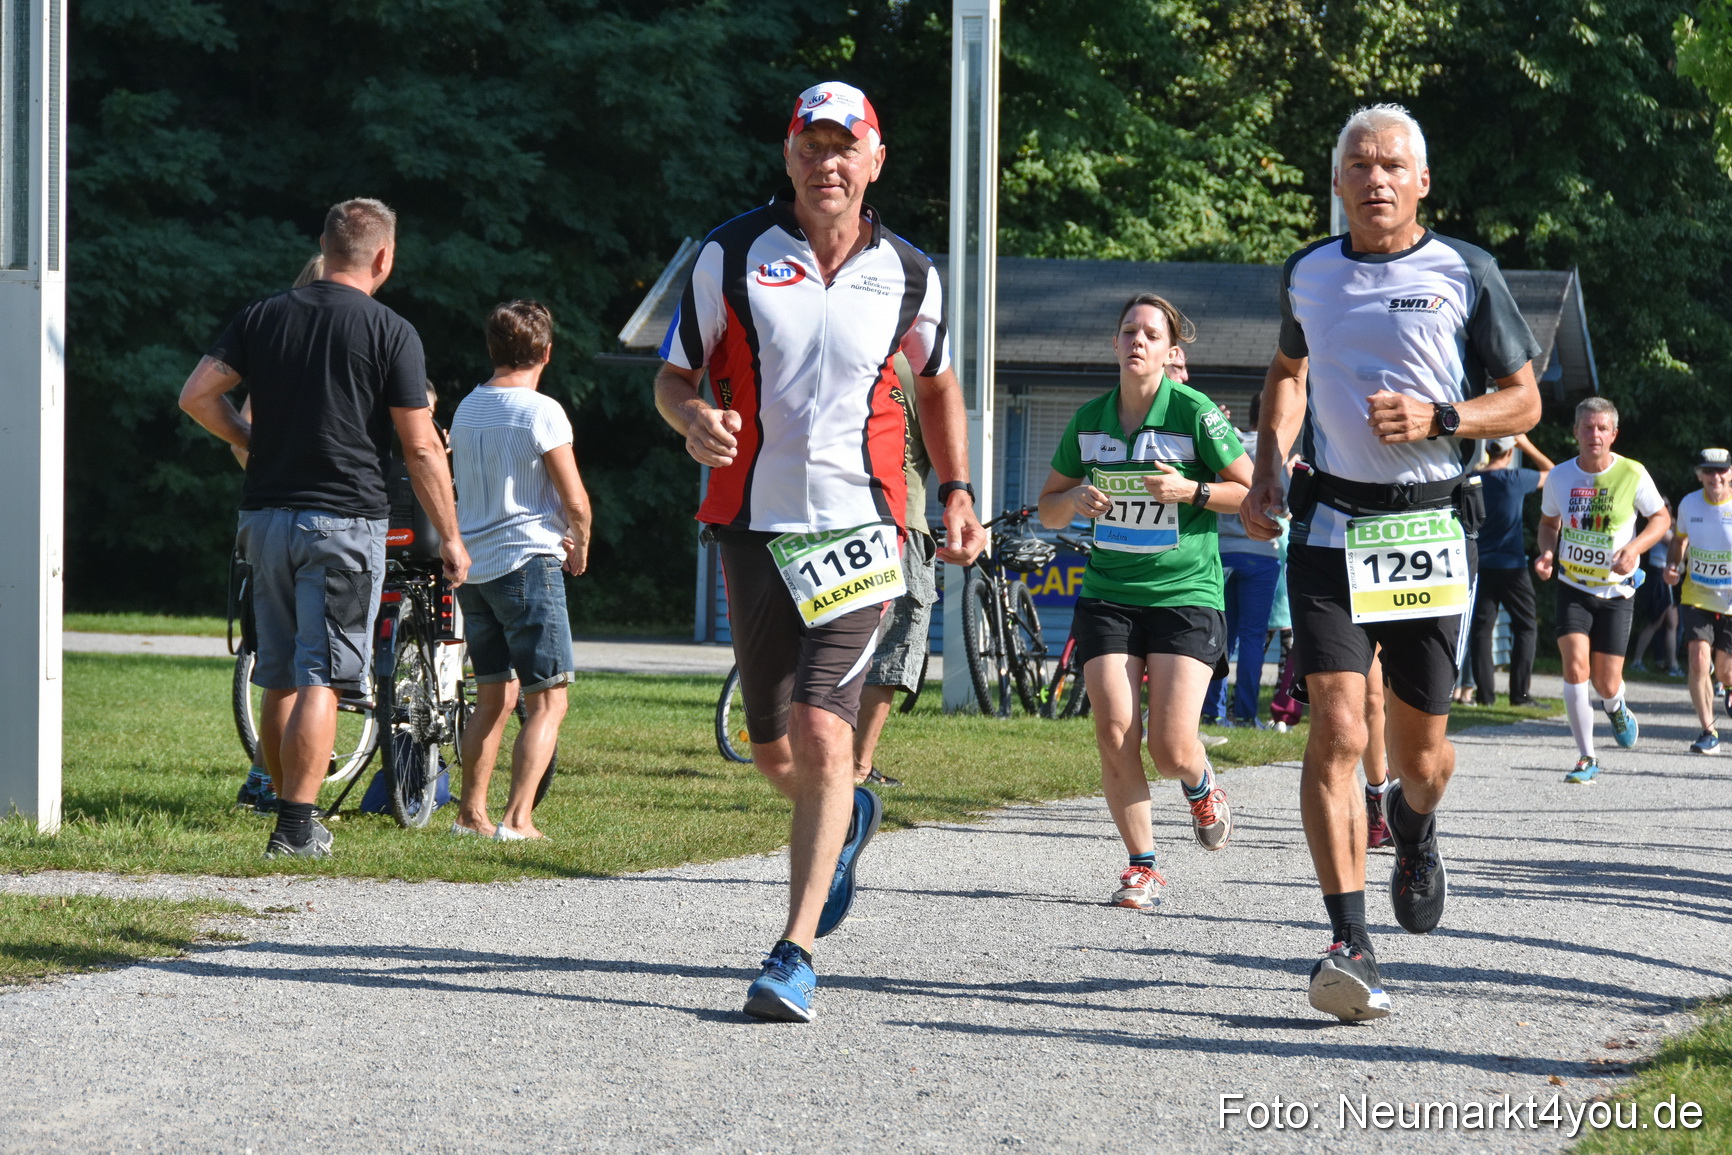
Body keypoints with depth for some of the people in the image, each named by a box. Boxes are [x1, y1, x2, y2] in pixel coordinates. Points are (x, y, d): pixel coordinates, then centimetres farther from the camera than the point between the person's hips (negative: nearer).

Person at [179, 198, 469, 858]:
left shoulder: (263, 317, 8)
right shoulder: (390, 332, -5)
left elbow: (197, 395, 0)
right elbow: (421, 446, -6)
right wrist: (450, 536, 1)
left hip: (266, 517, 5)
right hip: (345, 519, -5)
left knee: (279, 678, 14)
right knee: (320, 678, -6)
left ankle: (289, 810, 21)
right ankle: (296, 828, -11)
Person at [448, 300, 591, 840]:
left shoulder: (467, 408, 11)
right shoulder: (541, 411, -11)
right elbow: (575, 500, -12)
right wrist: (579, 548, 9)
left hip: (471, 567, 7)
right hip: (526, 562, -7)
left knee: (494, 698, 17)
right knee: (547, 701, -3)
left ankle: (471, 813, 18)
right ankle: (518, 819, -13)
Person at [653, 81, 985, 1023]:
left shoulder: (908, 275, 4)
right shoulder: (730, 255, 0)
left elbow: (937, 385, 22)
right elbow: (673, 376, 5)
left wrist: (957, 494, 12)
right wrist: (695, 418, -18)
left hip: (857, 528, -1)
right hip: (753, 528, 1)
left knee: (822, 732, -17)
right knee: (771, 749, 10)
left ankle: (796, 954, -15)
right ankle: (846, 818, 46)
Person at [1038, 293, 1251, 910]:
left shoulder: (1194, 413, -7)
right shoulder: (1089, 420, 6)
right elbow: (1048, 508, 16)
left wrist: (1191, 491, -16)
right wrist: (1074, 500, -6)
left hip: (1186, 596, -3)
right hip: (1106, 597, 3)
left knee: (1171, 749, -11)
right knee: (1115, 737, -9)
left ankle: (1201, 787, 27)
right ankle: (1142, 866, 7)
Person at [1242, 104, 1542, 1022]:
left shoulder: (1465, 274, -1)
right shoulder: (1307, 275, 8)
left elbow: (1523, 401, 4)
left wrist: (1438, 417, -14)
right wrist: (1267, 470, 13)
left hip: (1429, 529, -1)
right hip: (1330, 527, 1)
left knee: (1420, 747, 8)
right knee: (1337, 729, -15)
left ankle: (1413, 832, 45)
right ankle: (1348, 944, -17)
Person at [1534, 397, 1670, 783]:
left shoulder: (1632, 474, -11)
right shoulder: (1559, 476, -5)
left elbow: (1661, 518, 1)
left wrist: (1634, 548, -17)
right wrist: (1547, 552, -9)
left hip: (1616, 591, -1)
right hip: (1572, 588, 1)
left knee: (1607, 683, 0)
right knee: (1575, 665, -19)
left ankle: (1616, 708, 41)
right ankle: (1586, 758, -9)